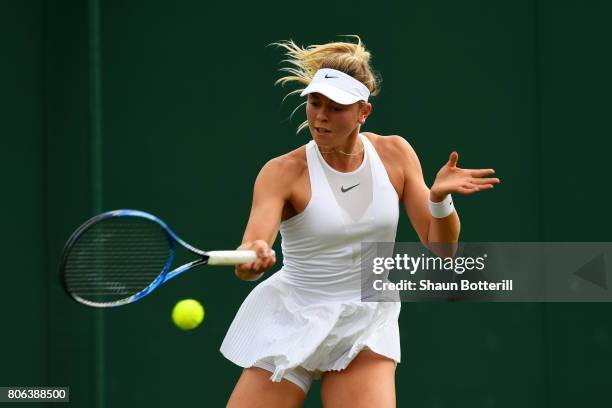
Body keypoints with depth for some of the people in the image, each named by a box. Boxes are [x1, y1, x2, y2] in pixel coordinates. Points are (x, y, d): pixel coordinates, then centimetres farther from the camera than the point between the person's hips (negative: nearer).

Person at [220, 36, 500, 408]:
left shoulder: (395, 154, -2)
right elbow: (254, 246, -26)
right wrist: (252, 258, -50)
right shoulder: (282, 173, -12)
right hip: (292, 320, -1)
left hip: (368, 324, 2)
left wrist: (440, 198, -21)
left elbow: (440, 246, 0)